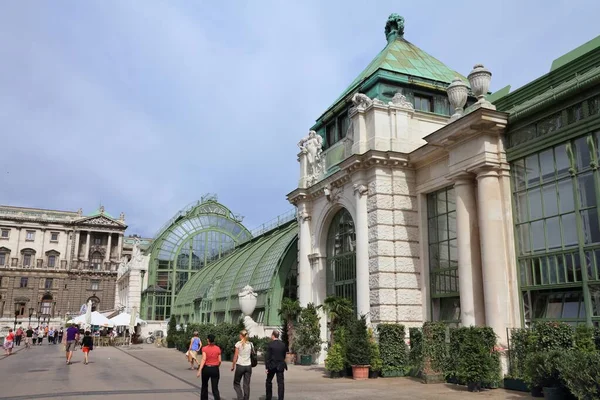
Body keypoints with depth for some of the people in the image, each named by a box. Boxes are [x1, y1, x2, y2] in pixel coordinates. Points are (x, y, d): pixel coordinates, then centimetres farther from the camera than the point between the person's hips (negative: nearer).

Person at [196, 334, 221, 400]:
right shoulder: (218, 348, -1)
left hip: (206, 369, -1)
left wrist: (199, 371, -19)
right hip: (215, 369, 1)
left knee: (204, 386, 21)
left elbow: (203, 359, -17)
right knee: (215, 388, 1)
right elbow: (219, 361, 2)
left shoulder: (204, 348, -6)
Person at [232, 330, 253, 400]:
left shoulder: (238, 344, -8)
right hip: (248, 366, 3)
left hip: (240, 365, -3)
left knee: (236, 383, 11)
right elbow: (251, 354, 3)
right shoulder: (250, 344, 3)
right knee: (247, 384, 9)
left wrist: (233, 365, 2)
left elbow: (235, 356, -6)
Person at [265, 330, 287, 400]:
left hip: (272, 365, -2)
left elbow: (267, 357, -10)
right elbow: (284, 355, 9)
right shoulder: (283, 344, 0)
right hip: (280, 366, 2)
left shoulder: (270, 344, -11)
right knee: (280, 382, 2)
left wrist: (267, 367, -6)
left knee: (269, 381, 16)